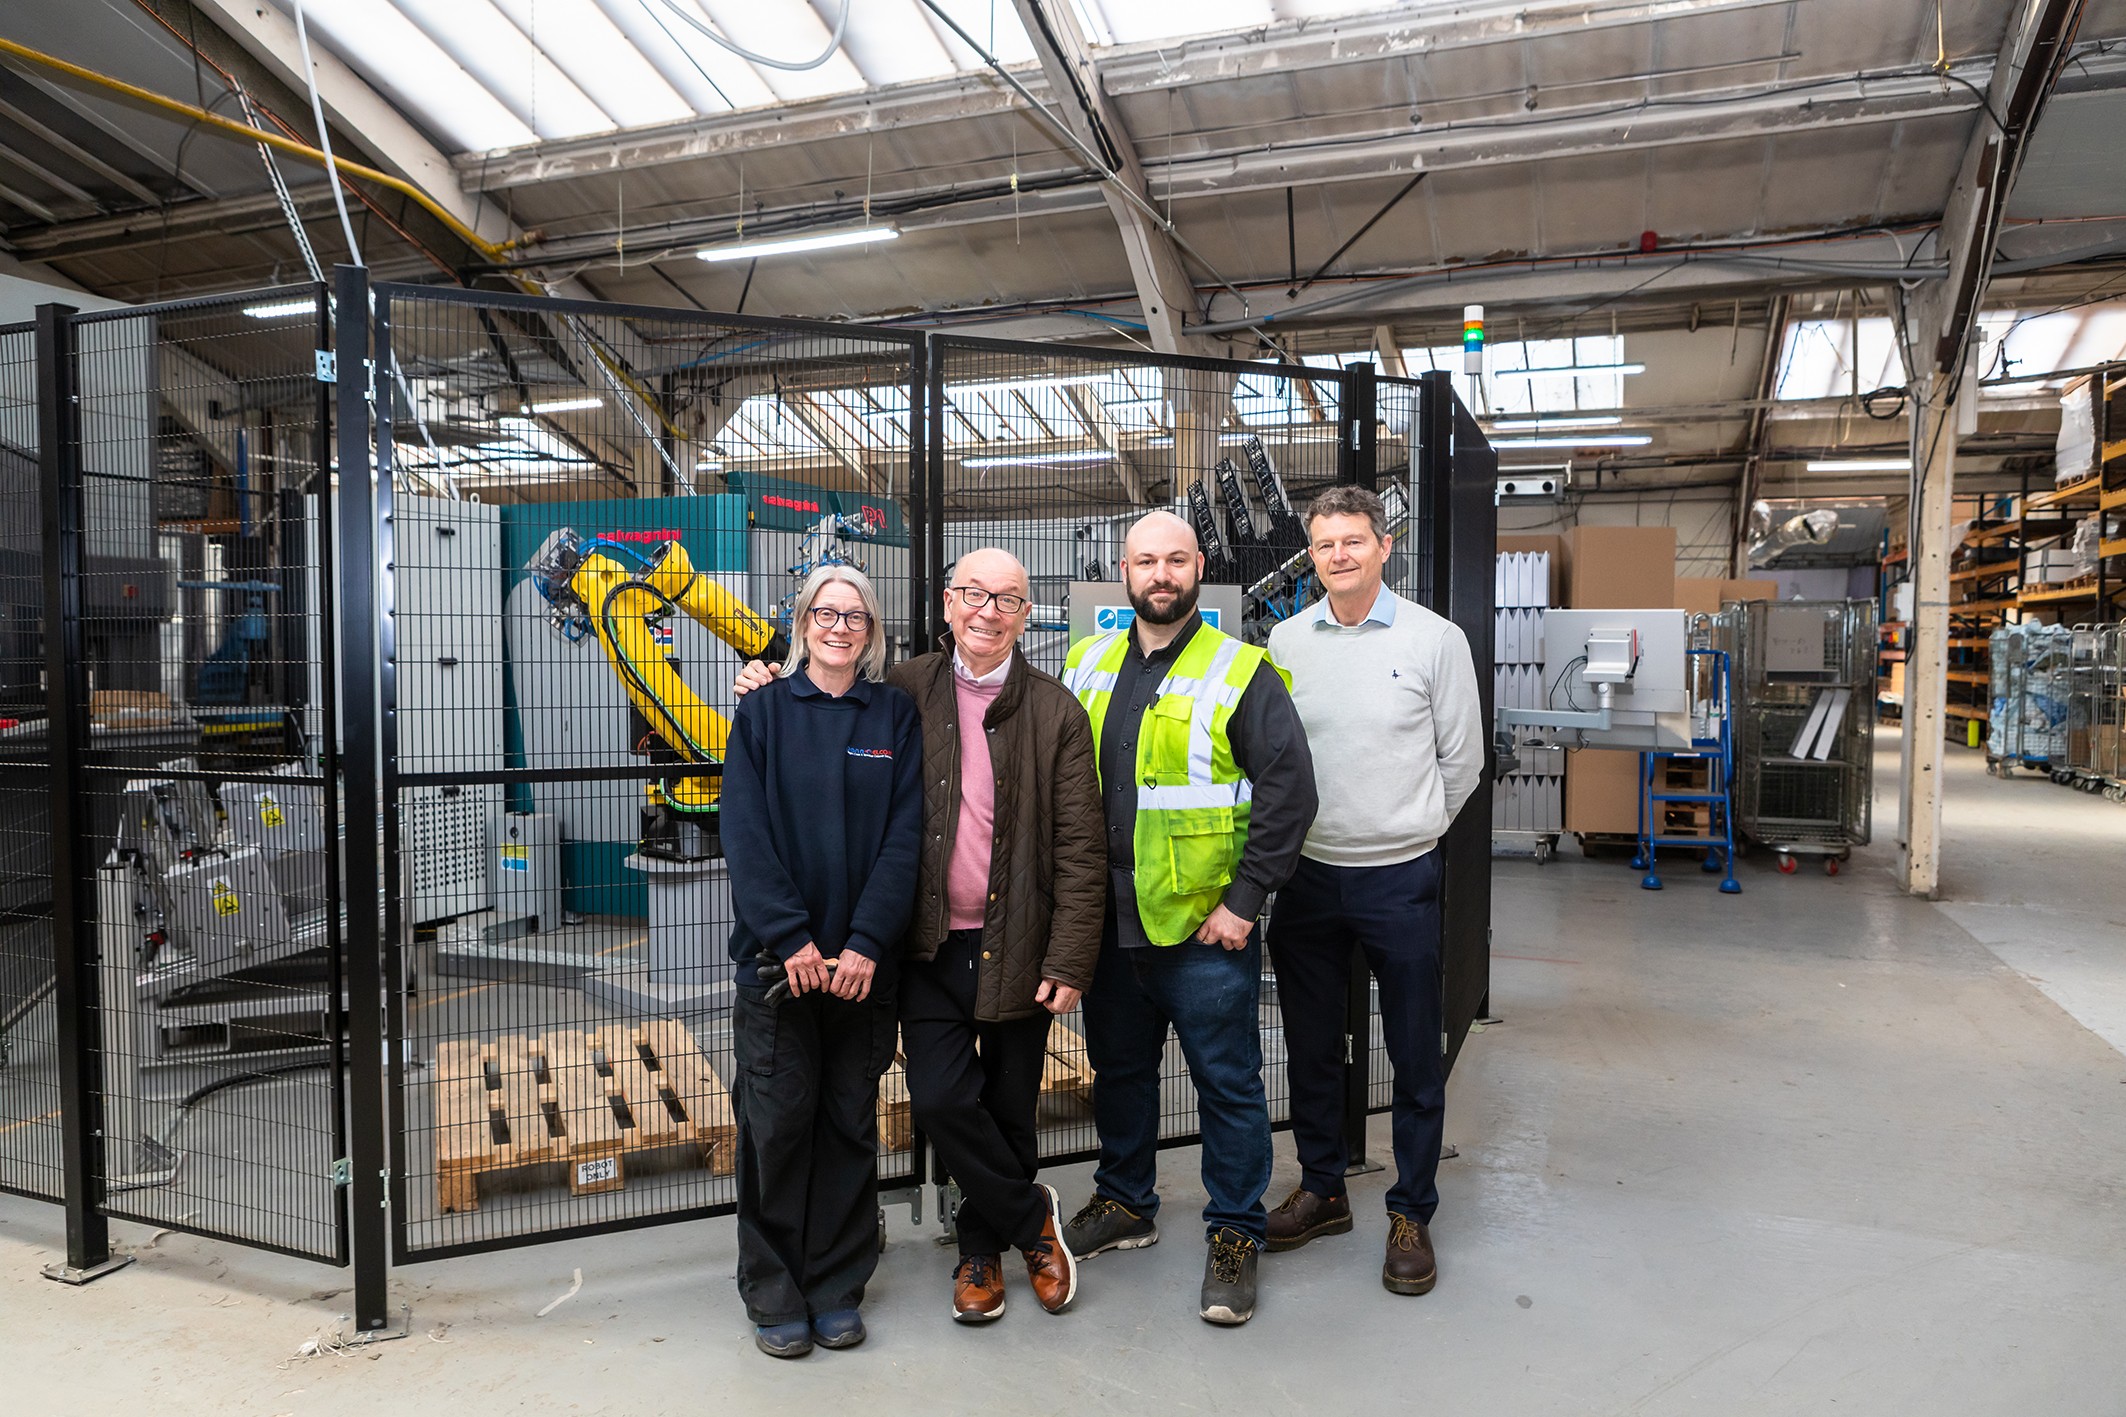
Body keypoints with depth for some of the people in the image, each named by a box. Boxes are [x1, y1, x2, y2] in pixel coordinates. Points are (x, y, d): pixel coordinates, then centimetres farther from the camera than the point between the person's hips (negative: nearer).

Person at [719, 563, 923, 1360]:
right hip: (775, 958, -1)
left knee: (851, 1123, 10)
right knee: (777, 1126, 5)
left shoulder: (895, 717, 5)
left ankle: (838, 1288, 24)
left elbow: (904, 838, -3)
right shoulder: (763, 711, 2)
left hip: (863, 962, 1)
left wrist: (866, 944, -13)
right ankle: (774, 1295, 21)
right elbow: (745, 836, -6)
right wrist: (791, 939, -16)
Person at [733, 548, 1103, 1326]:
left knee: (1009, 1108, 11)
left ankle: (982, 1245, 36)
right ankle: (1031, 1218, 22)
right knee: (940, 1099, -4)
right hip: (933, 945, 1)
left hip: (1016, 947, -1)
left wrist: (1071, 959, -9)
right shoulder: (906, 690, 2)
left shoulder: (1055, 710, -2)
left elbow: (1080, 846, -4)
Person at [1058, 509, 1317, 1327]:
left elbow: (1290, 792, -9)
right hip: (1107, 922, 5)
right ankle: (1125, 1203, 38)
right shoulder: (1087, 667, 8)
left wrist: (1244, 900, -13)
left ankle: (1235, 1235, 21)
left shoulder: (1242, 674, -6)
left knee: (1228, 1082, 5)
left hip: (1205, 927, -5)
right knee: (1119, 1069, 19)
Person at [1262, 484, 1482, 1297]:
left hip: (1400, 879, -3)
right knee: (1310, 1047, 14)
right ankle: (1321, 1191, 32)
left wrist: (1411, 832, 7)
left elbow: (1461, 759, 3)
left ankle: (1411, 1214, 23)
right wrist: (1306, 833, 8)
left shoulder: (1435, 640, -4)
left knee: (1415, 1057, 6)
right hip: (1306, 874, 3)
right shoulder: (1286, 642, 4)